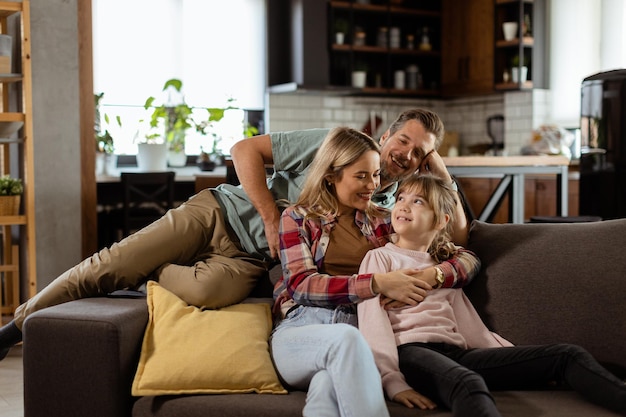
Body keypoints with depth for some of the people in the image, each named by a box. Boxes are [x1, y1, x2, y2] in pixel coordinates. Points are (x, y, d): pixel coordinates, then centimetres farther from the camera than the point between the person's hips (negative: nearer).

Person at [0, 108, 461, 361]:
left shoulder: (396, 204, 4)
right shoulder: (333, 143, -6)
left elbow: (457, 233, -2)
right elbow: (246, 150, -7)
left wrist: (441, 171, -9)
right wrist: (271, 218, -14)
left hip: (250, 259, 2)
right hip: (222, 213, -1)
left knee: (206, 291, -35)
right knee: (109, 266, -10)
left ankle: (147, 272, -2)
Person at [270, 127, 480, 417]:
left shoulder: (383, 222, 20)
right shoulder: (298, 217, 15)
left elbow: (468, 260, 15)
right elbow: (301, 285, -2)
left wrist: (431, 277, -9)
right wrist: (377, 284, -13)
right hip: (300, 331, -1)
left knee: (328, 385, -38)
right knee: (346, 337, -39)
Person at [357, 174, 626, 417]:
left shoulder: (443, 266, 28)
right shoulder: (379, 258, 11)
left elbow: (470, 327, 21)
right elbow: (372, 322, -2)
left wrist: (520, 361, 10)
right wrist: (392, 382, -17)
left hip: (456, 352, 6)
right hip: (411, 350, -6)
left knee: (568, 355, -6)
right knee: (468, 385, -41)